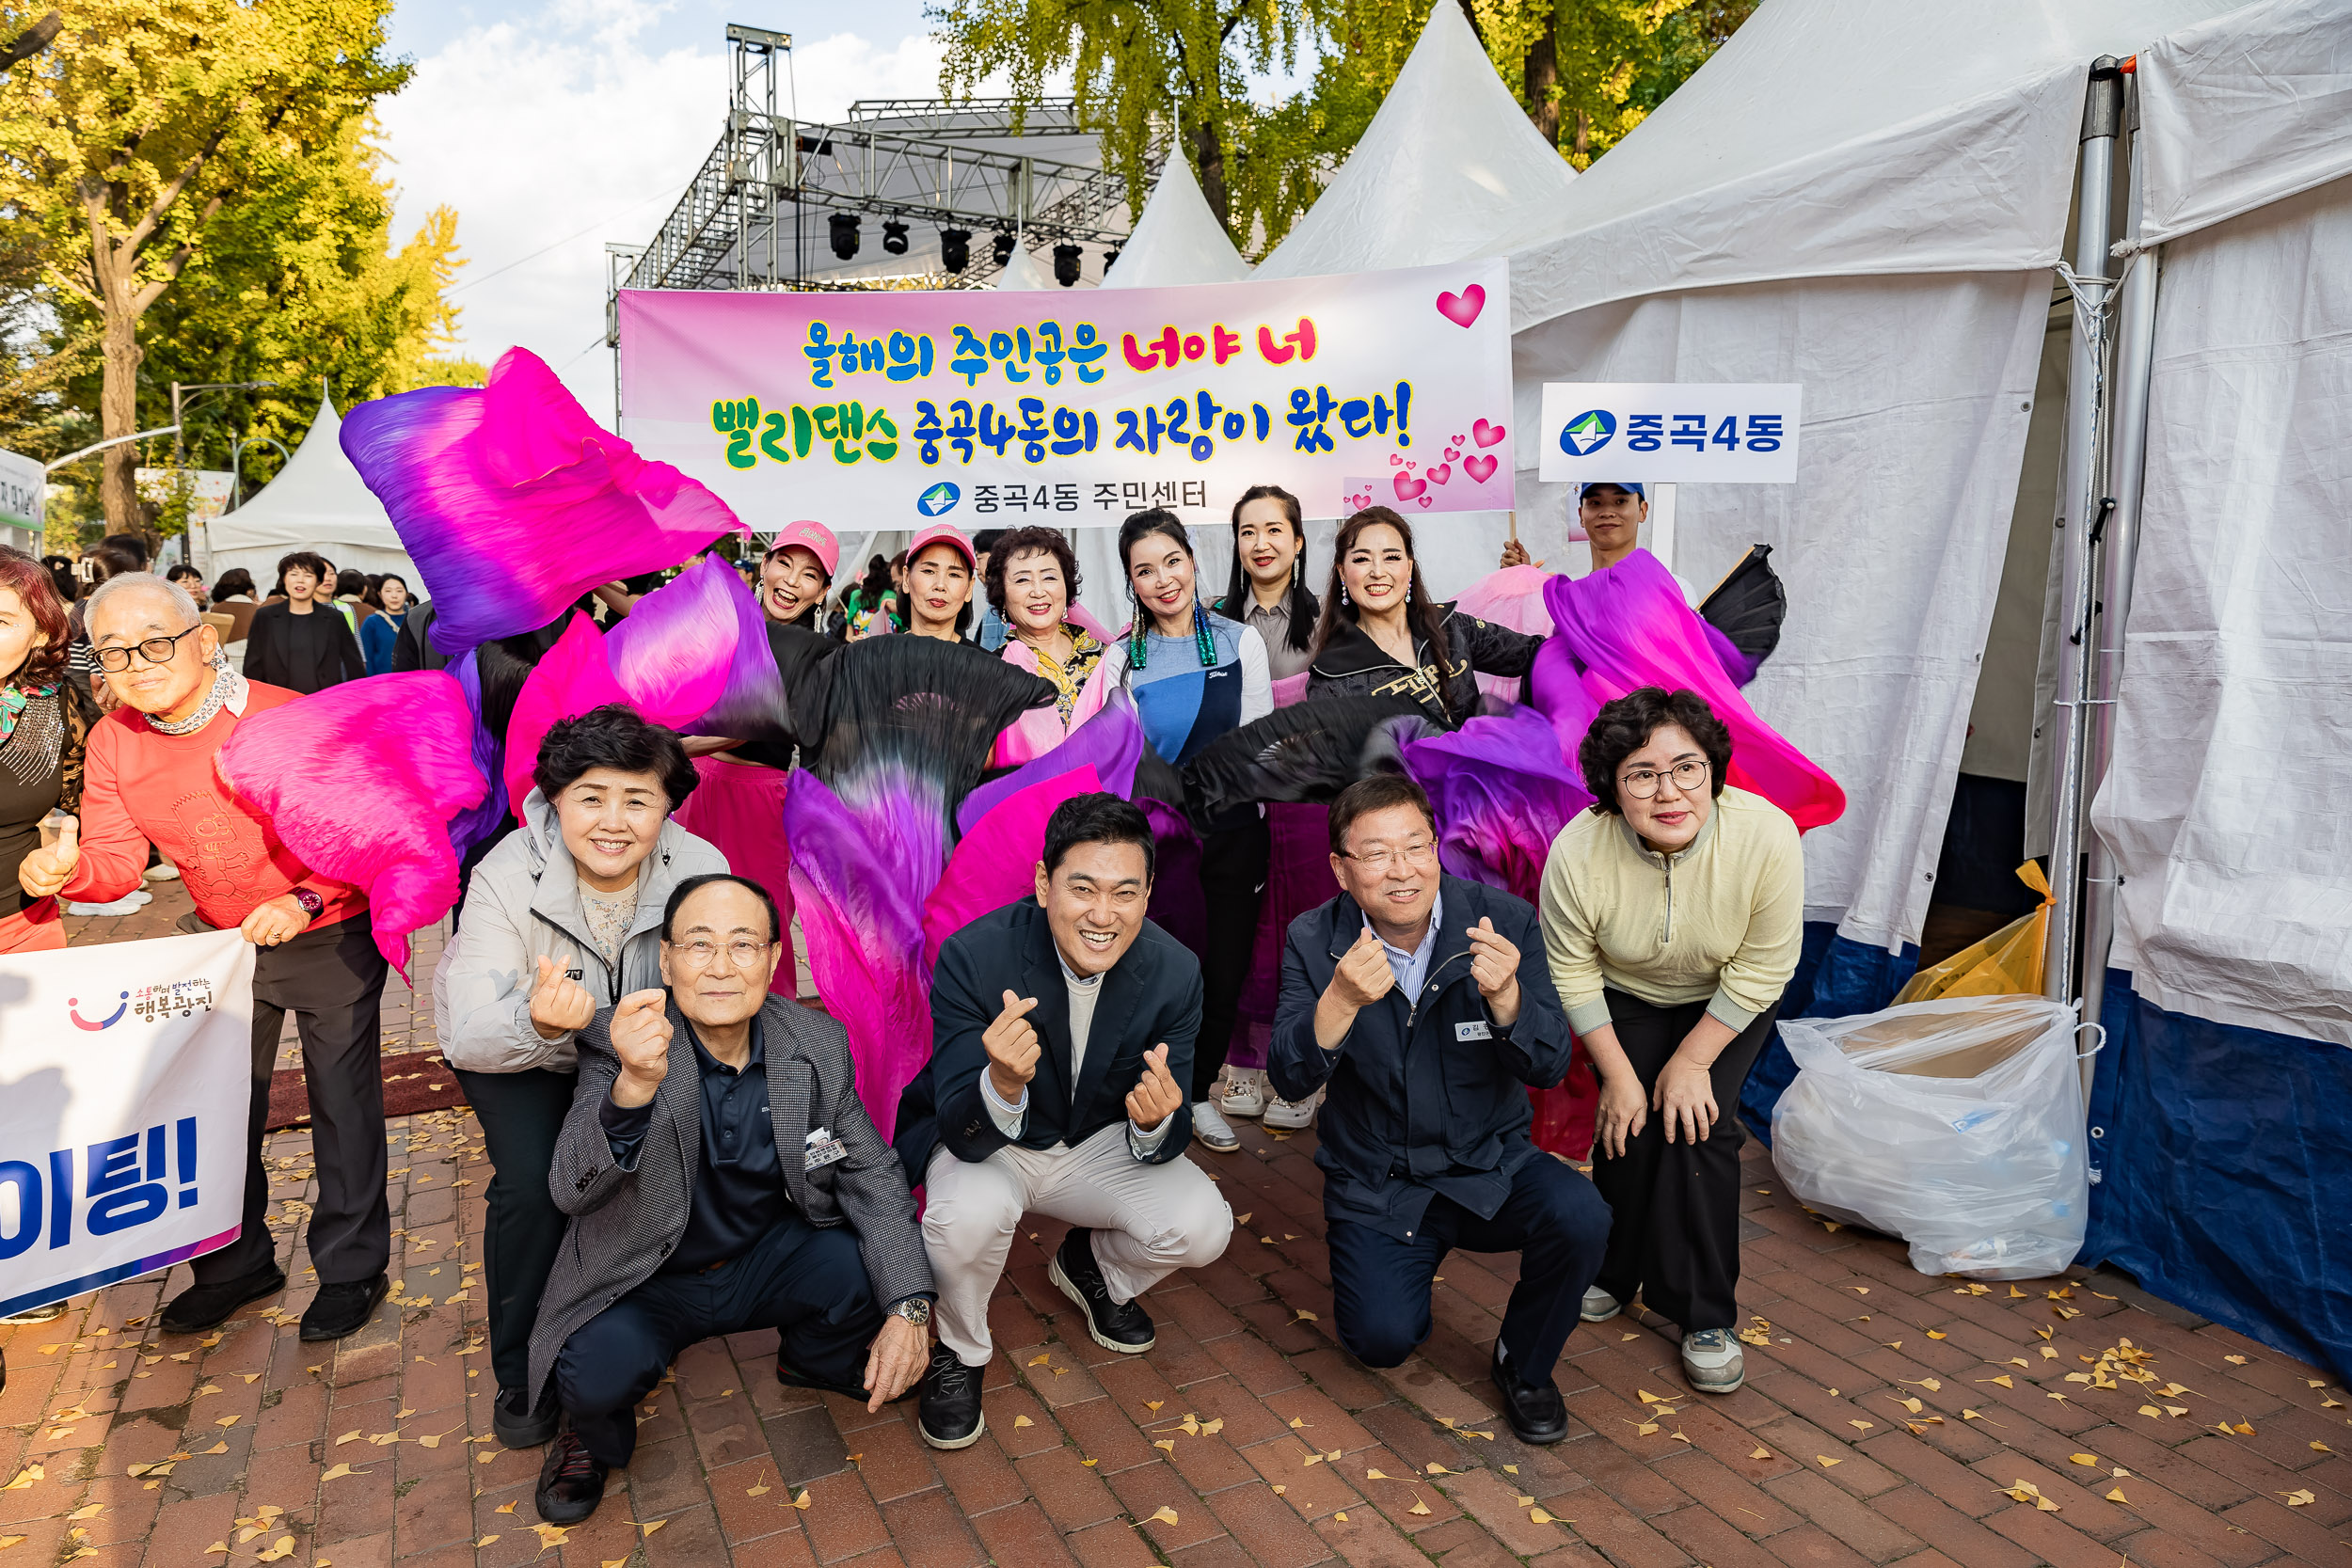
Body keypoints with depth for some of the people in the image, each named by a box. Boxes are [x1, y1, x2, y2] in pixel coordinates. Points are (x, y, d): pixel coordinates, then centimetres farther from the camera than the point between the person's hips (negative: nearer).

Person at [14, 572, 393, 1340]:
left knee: (343, 1105, 2)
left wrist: (302, 901, -32)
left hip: (332, 935, -5)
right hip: (227, 942, 6)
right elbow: (118, 860, -6)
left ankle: (352, 1268, 19)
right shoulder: (112, 742, -5)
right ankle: (238, 1262, 35)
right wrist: (70, 870, -27)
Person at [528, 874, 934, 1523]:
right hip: (648, 1283, -2)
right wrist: (635, 1085, -51)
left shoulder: (817, 1043, -10)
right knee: (599, 1372, -30)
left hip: (769, 1260, 3)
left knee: (873, 1266, -22)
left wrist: (909, 1310, -20)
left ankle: (815, 1361, 15)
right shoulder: (617, 1042, -19)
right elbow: (571, 1191, -30)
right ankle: (594, 1437, 10)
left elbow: (873, 1175, -6)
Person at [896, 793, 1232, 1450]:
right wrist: (1002, 1084, -51)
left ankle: (1090, 1264, 16)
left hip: (1099, 1143, 3)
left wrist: (1155, 1123, -38)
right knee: (970, 1212, -35)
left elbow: (1167, 1143, -12)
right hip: (984, 1144, -3)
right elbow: (962, 1135, -28)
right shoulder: (972, 955, -28)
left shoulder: (1175, 971, -20)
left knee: (1203, 1228, -20)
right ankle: (960, 1353, 0)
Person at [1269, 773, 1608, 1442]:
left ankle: (1523, 1363, 4)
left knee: (1580, 1217, -27)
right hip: (1374, 1182, 0)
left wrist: (1505, 996, -37)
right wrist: (1341, 1000, -39)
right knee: (1383, 1339, -17)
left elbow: (1550, 1066, -16)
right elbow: (1289, 1080, -20)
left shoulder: (1502, 920, -12)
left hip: (1490, 1166, 1)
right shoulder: (1315, 942, -11)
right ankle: (1400, 1263, 20)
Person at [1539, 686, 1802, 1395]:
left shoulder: (1766, 836, -33)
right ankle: (1612, 1270, 21)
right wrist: (1618, 1075, -12)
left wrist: (1692, 1060, -17)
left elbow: (1761, 970, -21)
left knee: (1700, 1126, -12)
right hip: (1627, 998, 1)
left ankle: (1706, 1317, 4)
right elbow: (1572, 971, -16)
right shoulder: (1577, 851, -32)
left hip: (1728, 1003, 0)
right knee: (1631, 1125, -7)